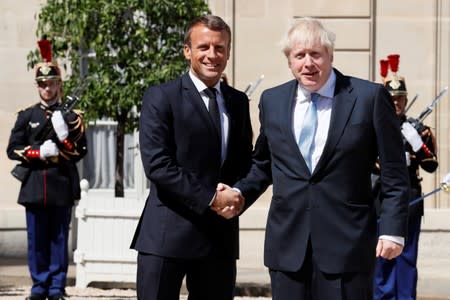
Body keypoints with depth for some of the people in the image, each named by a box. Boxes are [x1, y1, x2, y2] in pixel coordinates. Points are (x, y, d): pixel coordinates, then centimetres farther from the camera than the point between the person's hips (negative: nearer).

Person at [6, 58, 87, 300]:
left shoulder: (71, 116, 7)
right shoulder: (27, 116, 9)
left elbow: (80, 151, 3)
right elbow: (13, 149, 5)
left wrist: (64, 134, -14)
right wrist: (39, 153, -10)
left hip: (62, 185, -1)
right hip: (35, 185, 1)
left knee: (59, 239, 1)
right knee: (37, 240, 3)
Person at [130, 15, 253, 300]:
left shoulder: (238, 101, 14)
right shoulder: (161, 97, -3)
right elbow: (157, 164, -11)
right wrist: (210, 199, -16)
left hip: (220, 234, 5)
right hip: (168, 233, -5)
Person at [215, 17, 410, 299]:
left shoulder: (370, 97, -2)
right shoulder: (272, 101, 10)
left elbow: (394, 173, -1)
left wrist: (393, 230, -7)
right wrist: (240, 193, 3)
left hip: (348, 241, -3)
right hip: (288, 242, 4)